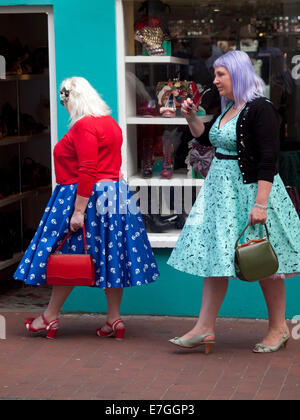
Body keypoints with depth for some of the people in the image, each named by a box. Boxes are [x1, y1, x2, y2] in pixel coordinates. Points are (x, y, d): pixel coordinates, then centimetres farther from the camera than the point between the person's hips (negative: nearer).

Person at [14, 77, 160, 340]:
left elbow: (87, 172, -22)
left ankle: (50, 318, 10)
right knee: (110, 257, 8)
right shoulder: (110, 123, 15)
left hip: (89, 197, -9)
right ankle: (115, 320, 10)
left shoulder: (84, 126, -16)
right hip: (113, 196, 9)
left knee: (68, 258, 1)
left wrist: (78, 210, -23)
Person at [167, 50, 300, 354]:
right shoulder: (228, 109, 12)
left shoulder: (260, 109, -15)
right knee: (214, 256, 6)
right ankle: (205, 328, 9)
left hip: (250, 189, -9)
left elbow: (269, 160, -21)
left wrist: (260, 203, -26)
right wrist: (191, 117, 11)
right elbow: (205, 137, 30)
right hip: (221, 190, 9)